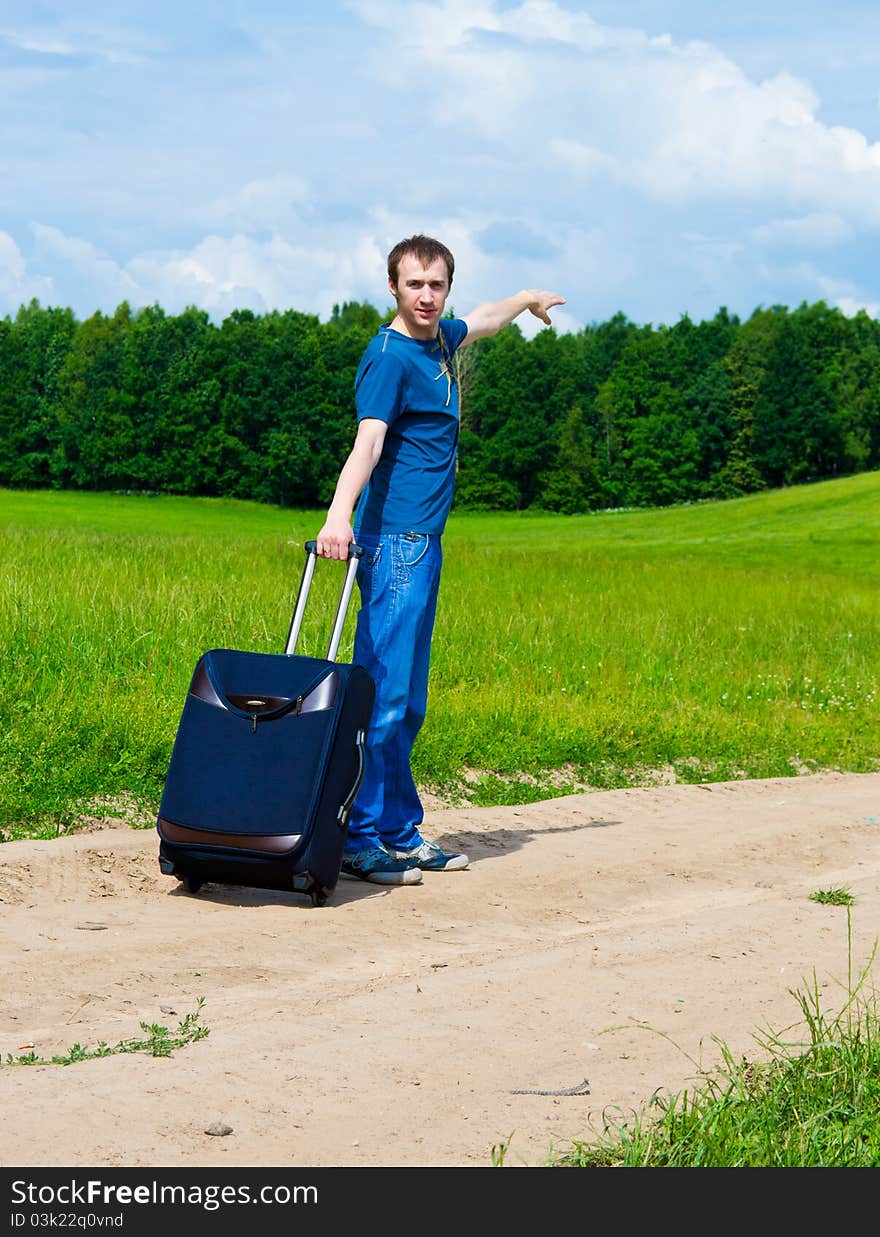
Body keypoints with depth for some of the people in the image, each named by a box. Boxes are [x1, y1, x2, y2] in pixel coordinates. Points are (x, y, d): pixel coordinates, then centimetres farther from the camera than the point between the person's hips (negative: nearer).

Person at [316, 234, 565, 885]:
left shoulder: (439, 340, 15)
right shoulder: (389, 355, -12)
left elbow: (482, 319, 40)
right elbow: (368, 441, -27)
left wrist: (528, 299, 58)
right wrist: (339, 513, -43)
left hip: (424, 543, 9)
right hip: (396, 543, -9)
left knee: (408, 703, 12)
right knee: (384, 694, -11)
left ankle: (402, 835, 18)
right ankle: (358, 841, -9)